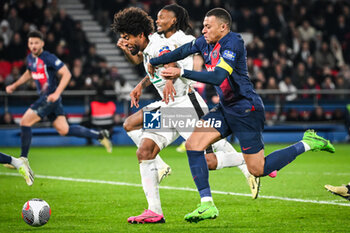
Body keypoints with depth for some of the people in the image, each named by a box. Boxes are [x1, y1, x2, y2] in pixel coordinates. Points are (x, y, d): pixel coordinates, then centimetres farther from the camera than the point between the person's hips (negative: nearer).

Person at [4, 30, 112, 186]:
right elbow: (29, 73, 32)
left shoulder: (48, 58, -14)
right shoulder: (30, 58, 11)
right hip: (44, 98, 8)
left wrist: (57, 93, -25)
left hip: (51, 98, -8)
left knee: (25, 122, -13)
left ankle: (23, 160, -9)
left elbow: (66, 74, -17)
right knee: (64, 130, 8)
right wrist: (14, 86, 24)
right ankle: (100, 136, 18)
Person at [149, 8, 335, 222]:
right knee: (193, 145, -7)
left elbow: (218, 77, -31)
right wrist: (154, 62, 22)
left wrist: (182, 73, -33)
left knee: (258, 170, -4)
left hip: (246, 110, -9)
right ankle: (207, 205, -4)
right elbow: (181, 52, 20)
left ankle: (308, 144, 13)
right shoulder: (205, 43, 5)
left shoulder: (233, 43, -21)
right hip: (226, 108, 9)